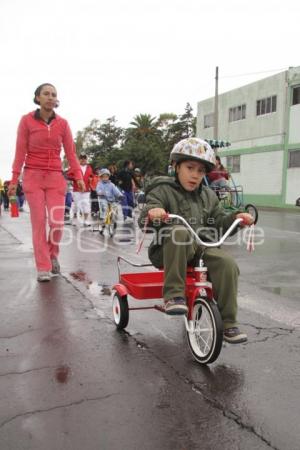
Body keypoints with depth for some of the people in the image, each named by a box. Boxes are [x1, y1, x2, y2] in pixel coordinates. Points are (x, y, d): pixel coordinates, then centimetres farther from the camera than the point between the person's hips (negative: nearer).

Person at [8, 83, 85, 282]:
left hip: (56, 177, 1)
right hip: (33, 176, -1)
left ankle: (52, 255, 24)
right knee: (39, 222, -3)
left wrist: (78, 175, -8)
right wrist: (14, 180, -4)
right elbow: (20, 152, 0)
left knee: (57, 222, -5)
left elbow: (71, 153, 4)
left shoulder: (63, 123, 5)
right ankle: (43, 268, 6)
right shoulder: (27, 120, 1)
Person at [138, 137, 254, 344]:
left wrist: (236, 217, -4)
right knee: (179, 232, -38)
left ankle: (228, 322, -9)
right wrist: (151, 212, -35)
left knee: (227, 264, -23)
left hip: (203, 247, 5)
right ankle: (174, 295, -31)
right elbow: (144, 222, -10)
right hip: (172, 250, -4)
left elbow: (220, 222, 17)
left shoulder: (208, 195, 17)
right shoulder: (163, 190, 0)